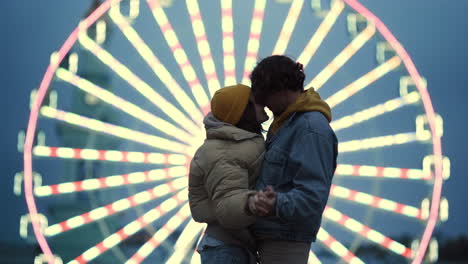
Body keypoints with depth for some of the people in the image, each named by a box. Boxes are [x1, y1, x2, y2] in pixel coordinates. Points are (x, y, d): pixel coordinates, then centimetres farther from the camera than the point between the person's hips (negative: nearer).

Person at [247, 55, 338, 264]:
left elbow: (313, 196, -26)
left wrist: (277, 204, -42)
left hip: (286, 239, -10)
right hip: (270, 234, 10)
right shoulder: (288, 120, 13)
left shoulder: (312, 129, -18)